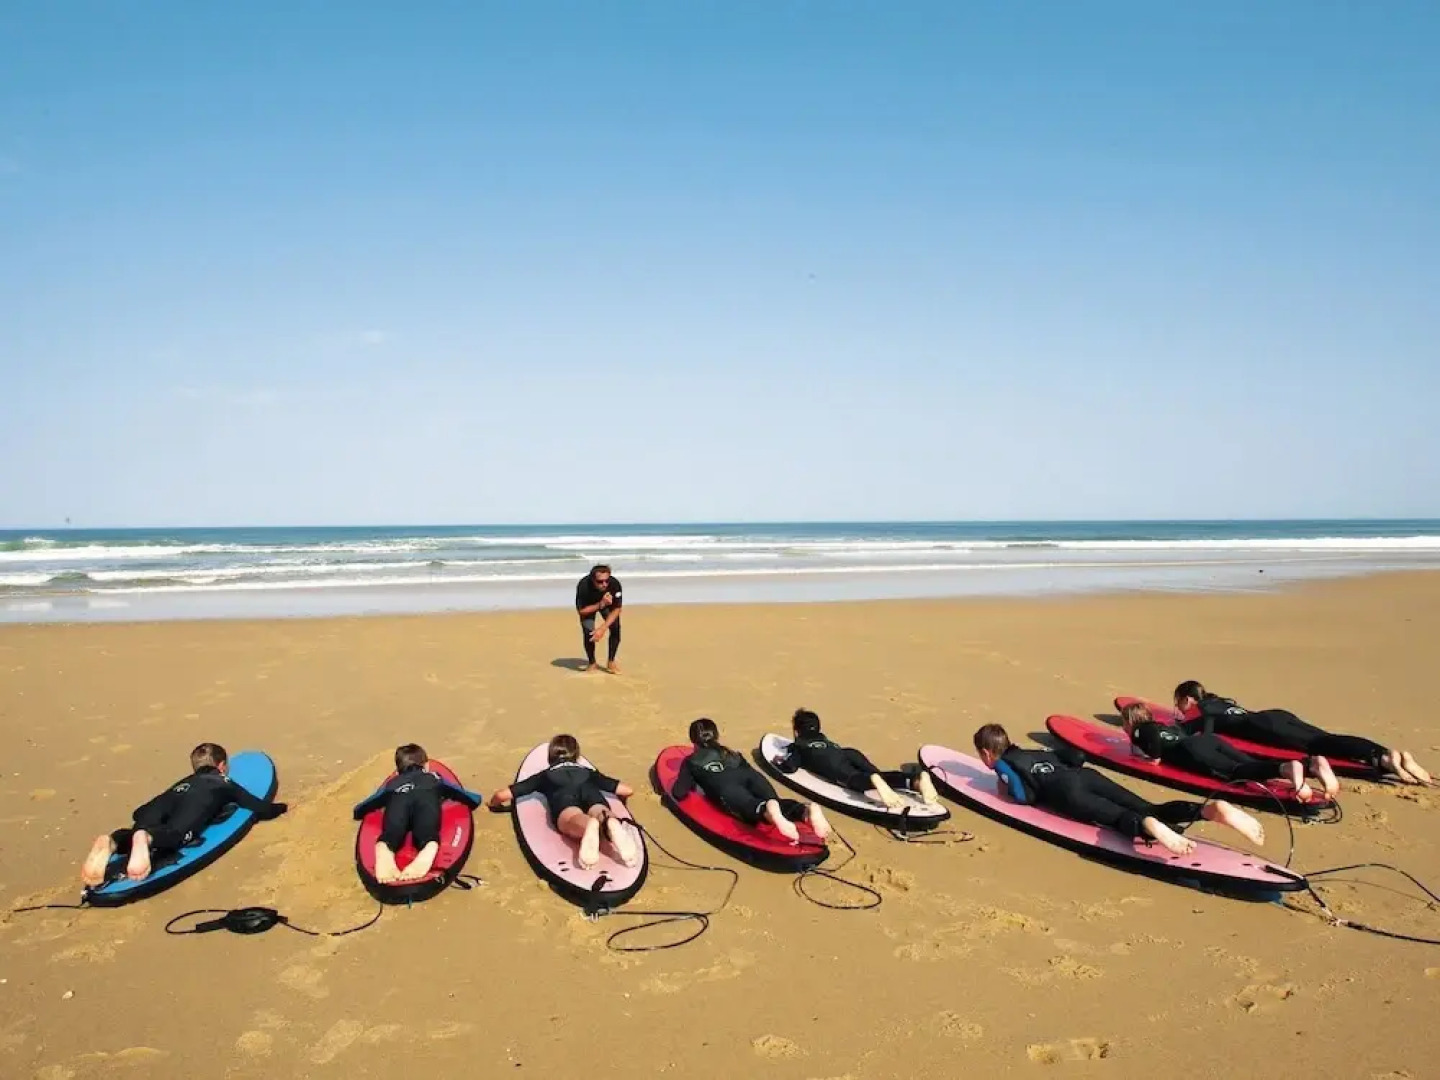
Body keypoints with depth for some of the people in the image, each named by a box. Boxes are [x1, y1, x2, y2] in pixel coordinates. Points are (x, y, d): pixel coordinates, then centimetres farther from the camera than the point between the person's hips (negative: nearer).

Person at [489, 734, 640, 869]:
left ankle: (589, 825, -69)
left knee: (573, 821, -33)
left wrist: (497, 805, 60)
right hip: (590, 791, 1)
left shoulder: (545, 775, 41)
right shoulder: (587, 771, 43)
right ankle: (611, 822, -65)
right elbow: (628, 790, 42)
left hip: (562, 795, -1)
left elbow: (501, 795, 36)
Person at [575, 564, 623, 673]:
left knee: (615, 628, -16)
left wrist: (602, 629, -34)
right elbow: (581, 610, -27)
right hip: (589, 606, -1)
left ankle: (611, 661, 4)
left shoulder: (615, 584, -36)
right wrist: (601, 604, -42)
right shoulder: (583, 586, -39)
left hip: (607, 603, 2)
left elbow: (617, 609, -26)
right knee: (588, 631, -18)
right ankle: (591, 663, 6)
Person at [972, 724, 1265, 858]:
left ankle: (1147, 826, -62)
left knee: (1116, 817, -27)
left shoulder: (1002, 764, 16)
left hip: (1065, 790, -6)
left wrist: (1007, 790, 18)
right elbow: (1077, 756, 32)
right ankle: (1211, 809, -30)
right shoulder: (1034, 752, 36)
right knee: (1151, 810, -8)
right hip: (1087, 776, 6)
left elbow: (1024, 794, -3)